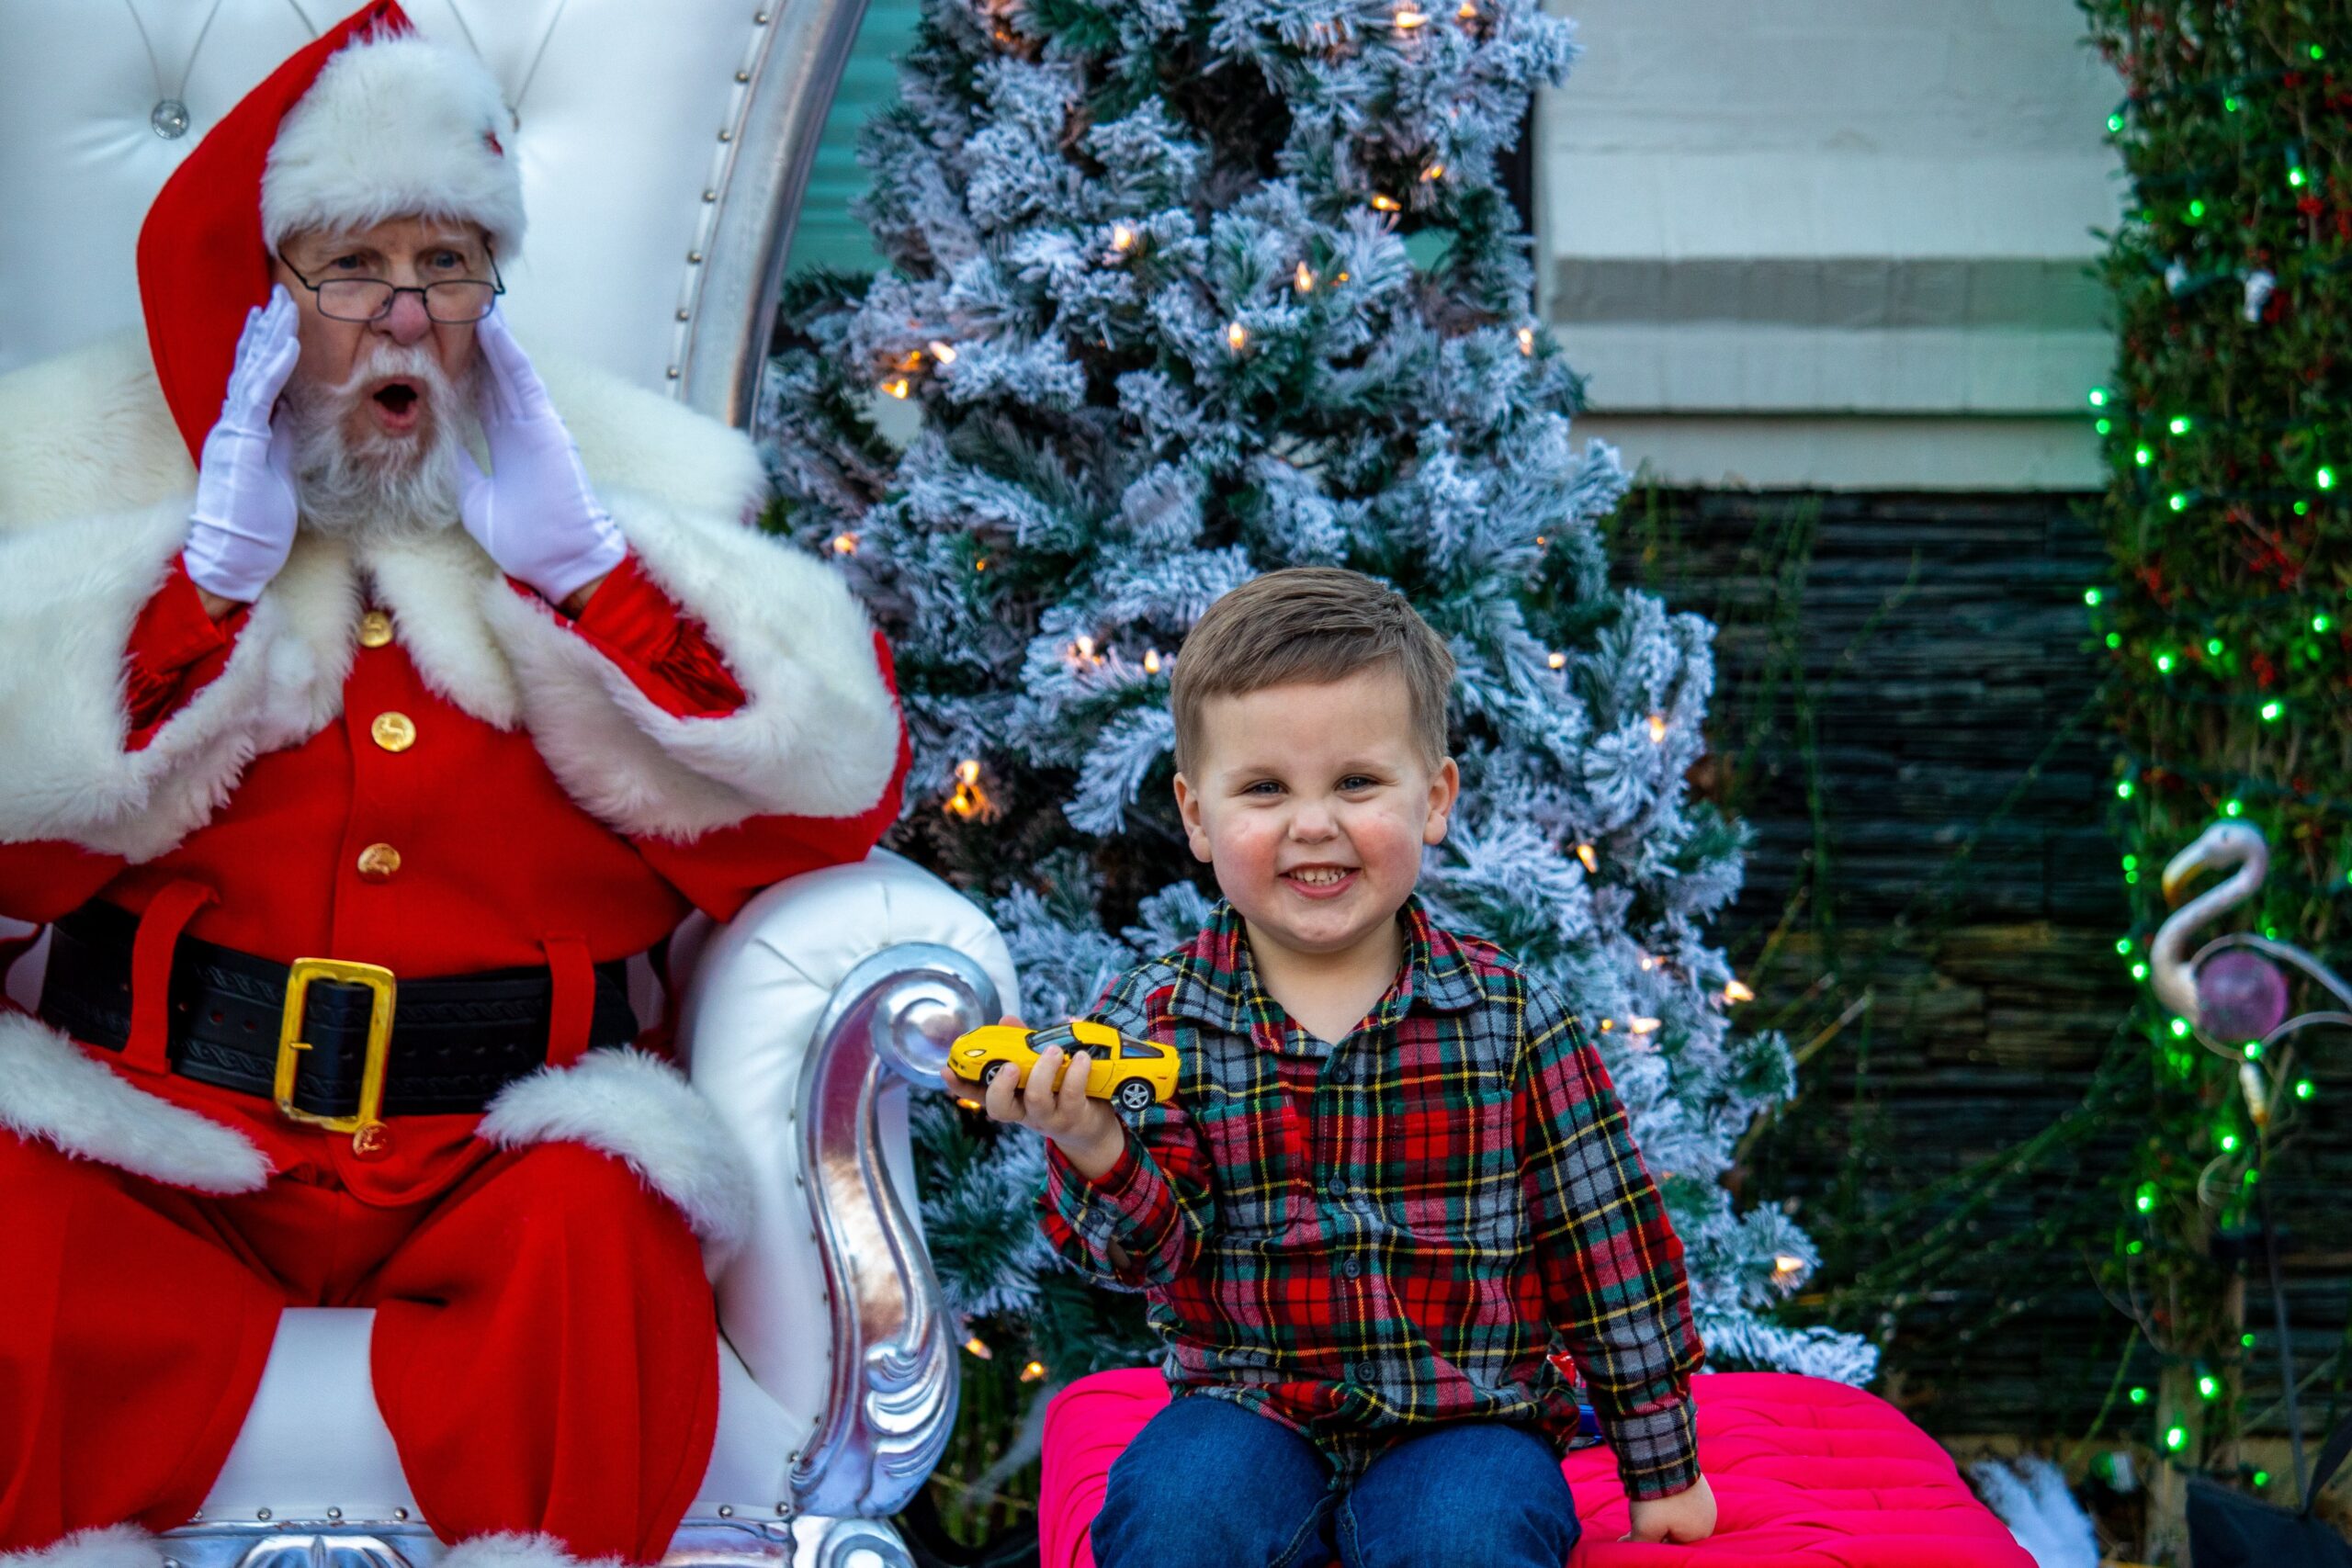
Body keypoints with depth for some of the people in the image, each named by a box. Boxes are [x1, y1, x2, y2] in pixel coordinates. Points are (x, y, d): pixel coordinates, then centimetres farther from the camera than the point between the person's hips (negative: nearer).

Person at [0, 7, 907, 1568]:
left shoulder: (617, 479, 13)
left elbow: (833, 802, 1)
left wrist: (578, 563, -4)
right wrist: (214, 571, -9)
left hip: (492, 1152, 0)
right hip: (164, 1135, 0)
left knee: (600, 1234, -32)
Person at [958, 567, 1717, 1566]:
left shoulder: (1510, 1017, -2)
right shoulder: (1155, 1020, -1)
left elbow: (1609, 1250, 4)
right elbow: (1155, 1256, -8)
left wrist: (1662, 1469, 8)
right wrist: (1092, 1148, -30)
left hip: (1468, 1420, -1)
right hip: (1251, 1411, 1)